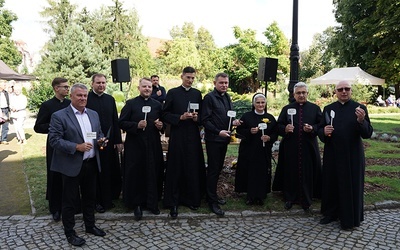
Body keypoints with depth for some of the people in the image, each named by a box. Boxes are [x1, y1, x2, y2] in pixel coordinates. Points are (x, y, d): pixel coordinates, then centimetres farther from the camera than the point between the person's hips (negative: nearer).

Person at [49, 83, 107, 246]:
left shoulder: (94, 114, 9)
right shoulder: (59, 116, -9)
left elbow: (99, 134, 17)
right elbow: (54, 140, -14)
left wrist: (101, 141, -5)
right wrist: (76, 147, -23)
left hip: (92, 164, 6)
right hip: (72, 165, -5)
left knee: (90, 197, 18)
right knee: (70, 200, 8)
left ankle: (90, 226, 36)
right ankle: (69, 233, 24)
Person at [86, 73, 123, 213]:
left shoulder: (110, 99, 8)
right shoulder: (86, 98, -5)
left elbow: (115, 121, 8)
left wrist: (118, 141, 5)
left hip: (110, 142, 4)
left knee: (110, 172, 10)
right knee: (95, 173, 7)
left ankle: (108, 199, 27)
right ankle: (97, 201, 21)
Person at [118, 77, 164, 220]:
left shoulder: (157, 105, 11)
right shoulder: (130, 104, 2)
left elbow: (162, 123, 19)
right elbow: (122, 123, -3)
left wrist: (161, 126, -4)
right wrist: (137, 125, -17)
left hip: (153, 145, 3)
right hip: (135, 145, -2)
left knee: (153, 174, 6)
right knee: (136, 174, 3)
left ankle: (152, 203, 21)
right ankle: (137, 204, 17)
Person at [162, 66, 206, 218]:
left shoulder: (197, 93, 11)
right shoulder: (172, 93, 2)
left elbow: (201, 114, 15)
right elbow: (165, 115, 0)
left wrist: (196, 118, -6)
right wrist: (180, 117, -13)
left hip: (193, 136, 3)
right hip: (177, 136, -2)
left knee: (193, 168, 5)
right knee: (176, 169, 1)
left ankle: (192, 199, 21)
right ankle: (173, 203, 11)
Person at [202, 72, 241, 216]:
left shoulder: (227, 97, 13)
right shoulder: (209, 97, -10)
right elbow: (205, 120, -15)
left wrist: (233, 122, 1)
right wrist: (218, 132, -21)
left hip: (224, 138, 7)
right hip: (213, 139, -7)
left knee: (218, 168, 15)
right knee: (213, 170, -1)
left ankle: (213, 195, 30)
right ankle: (212, 201, 9)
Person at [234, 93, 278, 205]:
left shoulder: (270, 118, 8)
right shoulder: (246, 116, 2)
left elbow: (275, 133, 8)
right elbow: (239, 130, 0)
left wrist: (269, 138, -12)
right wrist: (250, 131, -17)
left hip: (264, 152, 2)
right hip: (248, 151, -1)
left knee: (262, 173, 3)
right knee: (250, 173, 1)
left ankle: (260, 196, 18)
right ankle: (250, 196, 16)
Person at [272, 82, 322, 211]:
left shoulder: (315, 108, 7)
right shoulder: (287, 108, 8)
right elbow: (279, 126, 5)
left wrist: (312, 128, -15)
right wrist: (285, 129, -16)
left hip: (308, 147, 0)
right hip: (290, 148, 1)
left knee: (307, 173, 4)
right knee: (290, 173, 5)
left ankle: (306, 200, 18)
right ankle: (290, 198, 19)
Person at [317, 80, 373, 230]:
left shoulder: (359, 108, -4)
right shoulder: (328, 109, 5)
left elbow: (368, 134, -10)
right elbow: (320, 130, 7)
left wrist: (361, 121, -29)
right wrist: (324, 132, -16)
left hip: (352, 155, -3)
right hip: (332, 155, 3)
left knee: (351, 186, 7)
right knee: (331, 184, 11)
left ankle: (350, 219, 22)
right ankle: (331, 213, 29)